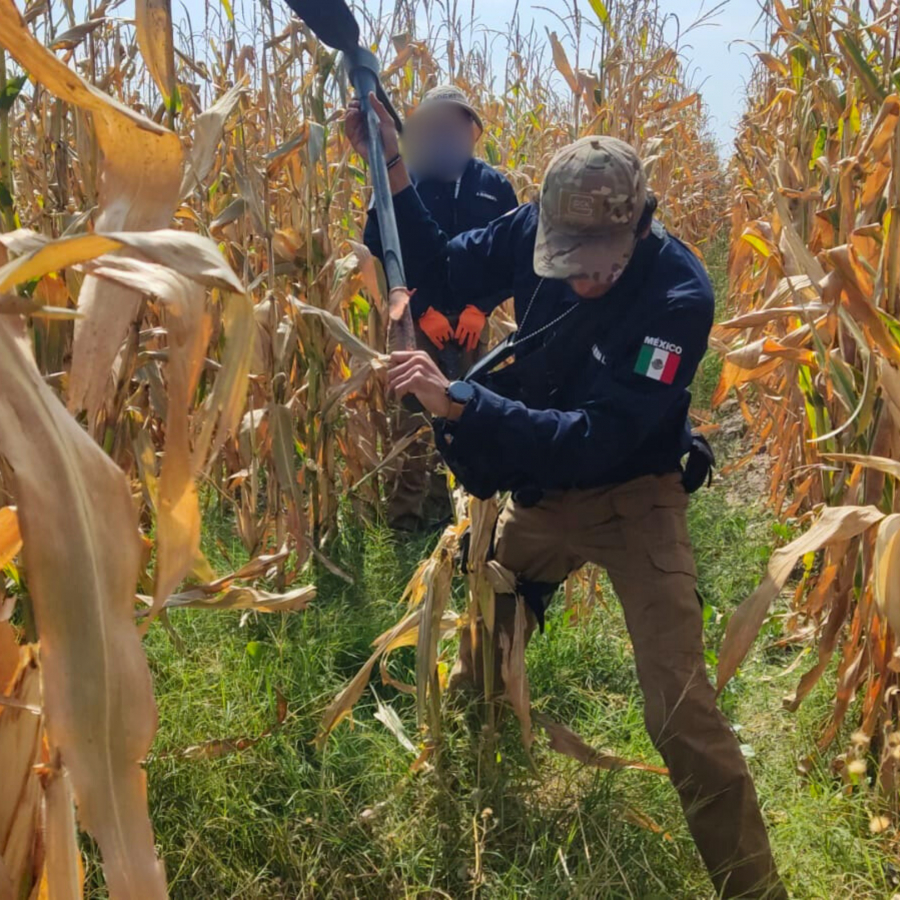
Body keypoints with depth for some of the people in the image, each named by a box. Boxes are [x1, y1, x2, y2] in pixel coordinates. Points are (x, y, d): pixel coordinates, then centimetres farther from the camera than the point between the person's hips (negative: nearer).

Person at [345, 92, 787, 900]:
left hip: (629, 499, -5)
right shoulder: (536, 230, -15)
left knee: (681, 711, -9)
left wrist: (456, 400, -44)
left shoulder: (679, 294, -29)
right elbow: (443, 267, 3)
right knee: (476, 655, 23)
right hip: (540, 491, 5)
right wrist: (391, 167, -10)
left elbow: (596, 440, -36)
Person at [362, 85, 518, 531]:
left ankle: (443, 504, 23)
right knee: (413, 415, -4)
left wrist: (481, 306, -7)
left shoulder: (494, 185, 5)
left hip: (471, 318, 3)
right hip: (417, 318, -3)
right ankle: (404, 512, 7)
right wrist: (421, 310, -11)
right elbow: (378, 251, -4)